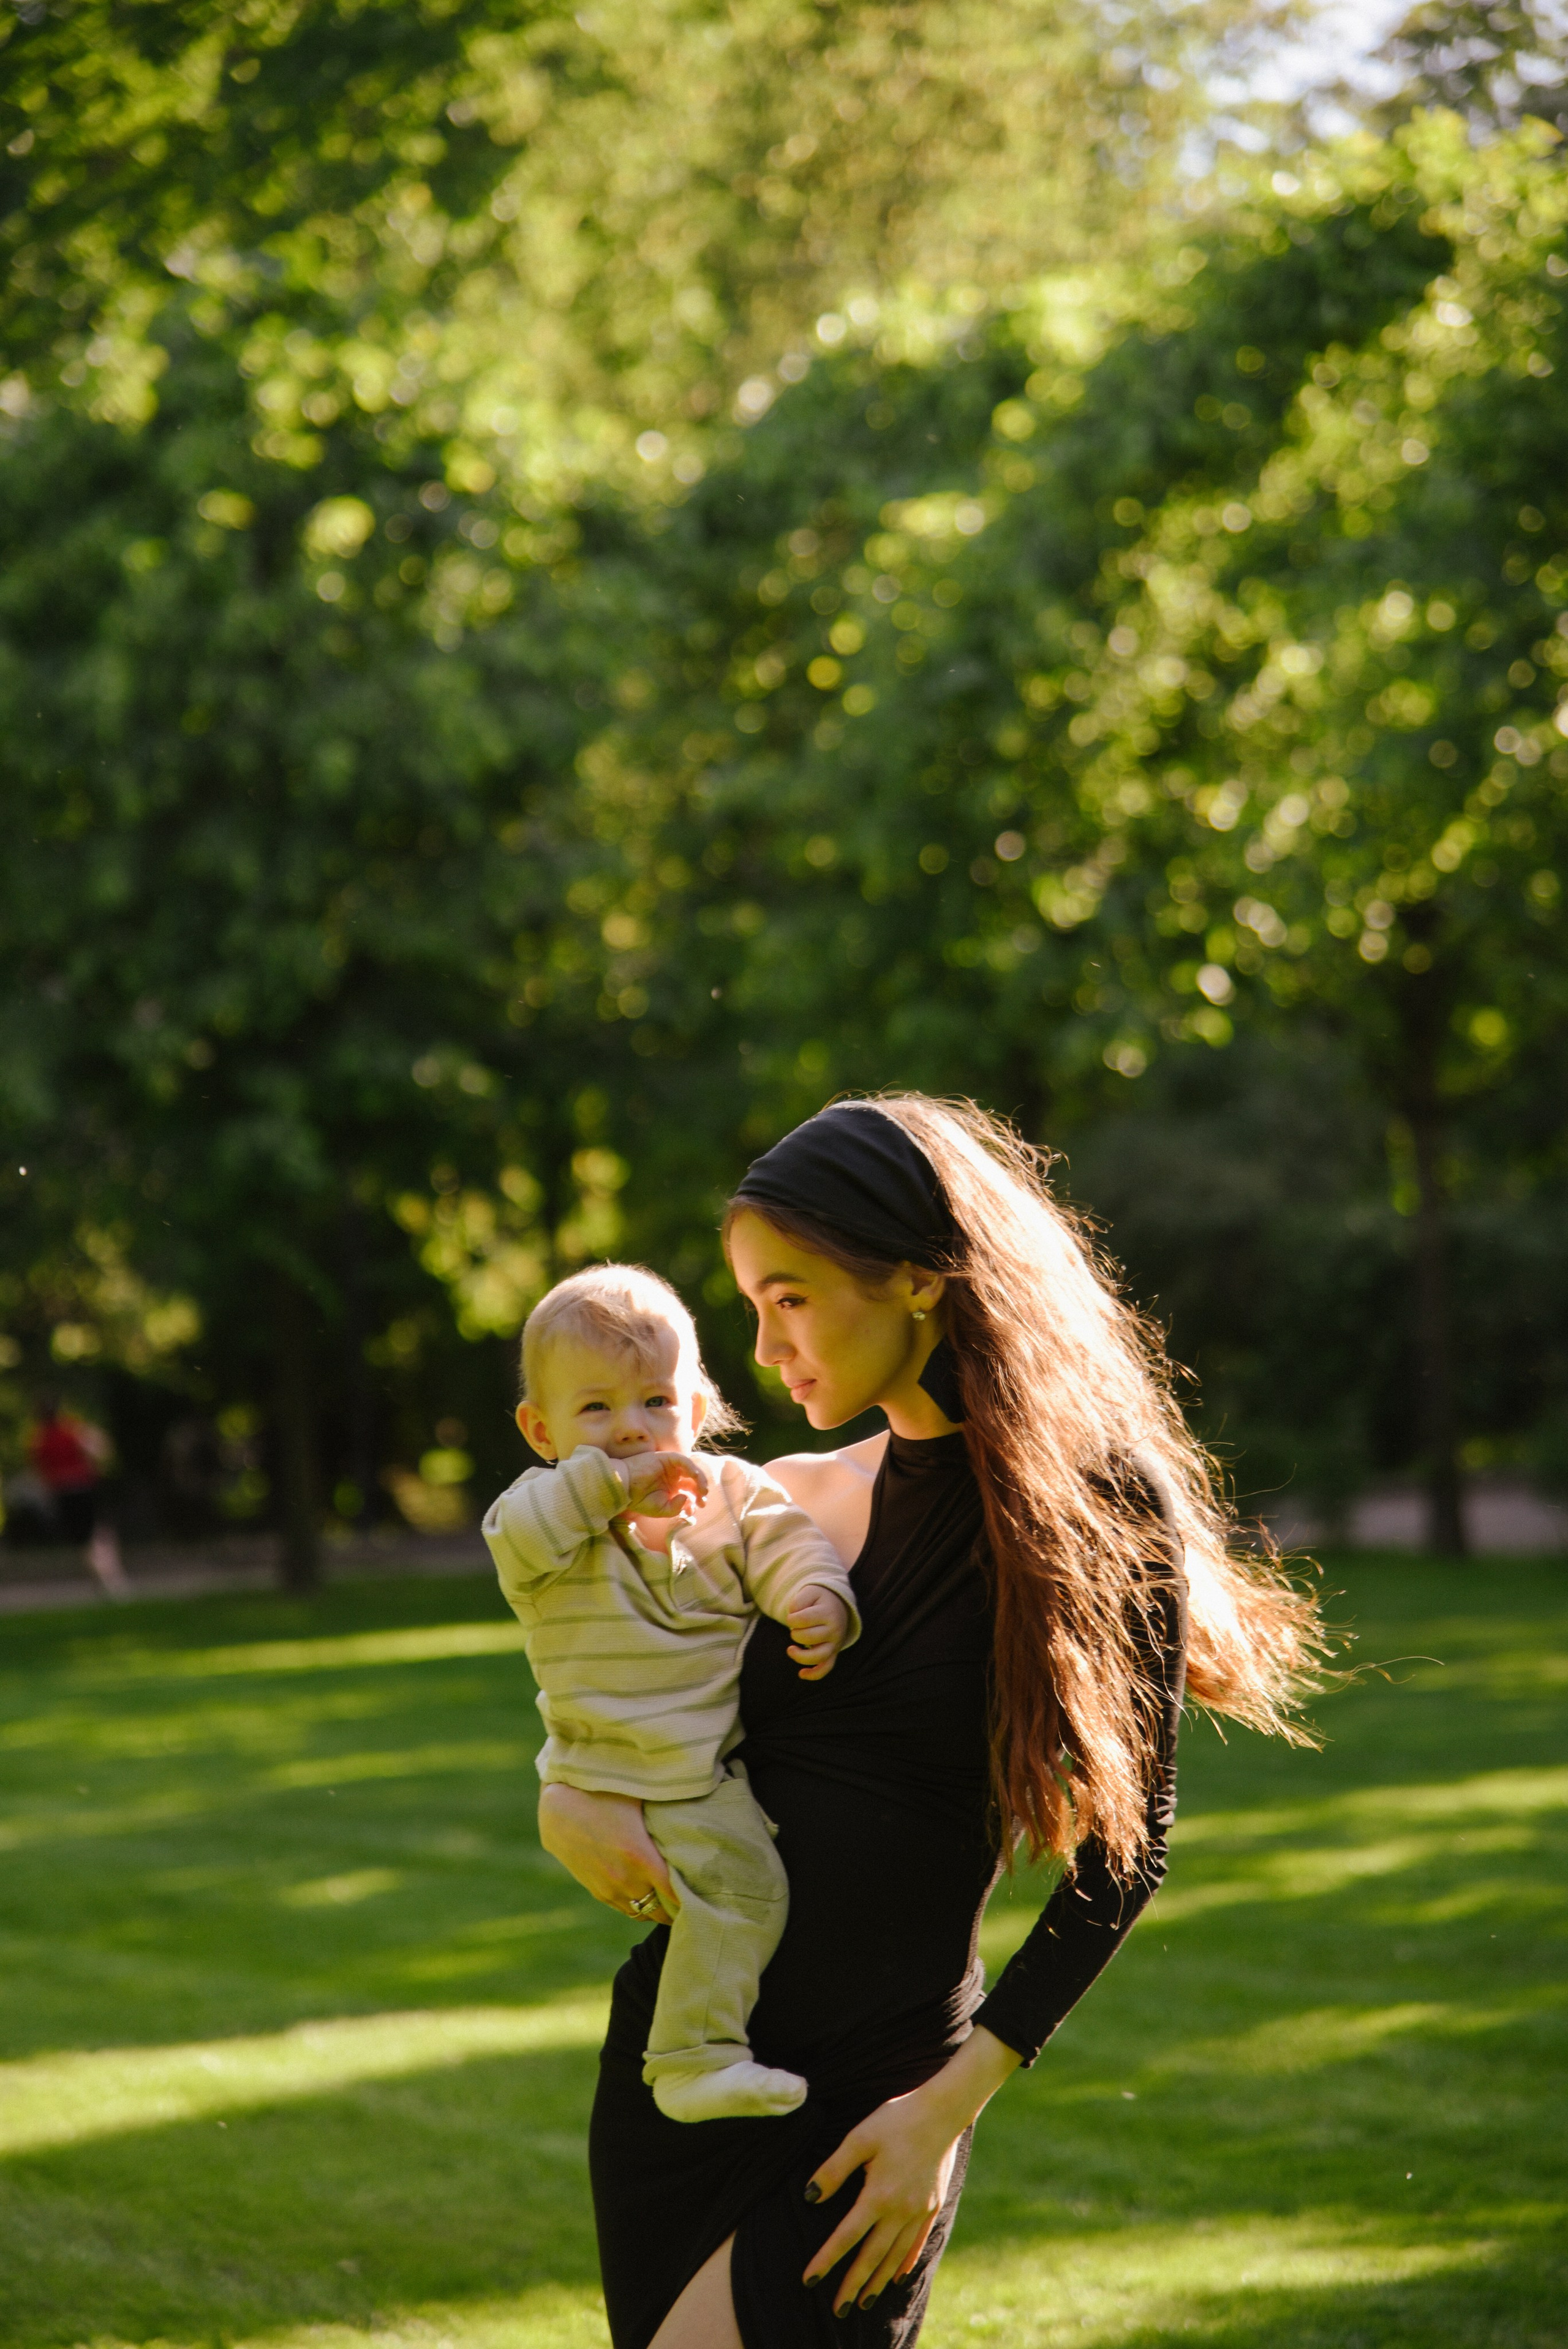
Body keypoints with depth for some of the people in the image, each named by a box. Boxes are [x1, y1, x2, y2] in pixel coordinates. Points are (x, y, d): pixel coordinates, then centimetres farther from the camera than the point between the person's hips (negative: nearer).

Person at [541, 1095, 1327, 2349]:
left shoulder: (1095, 1506, -8)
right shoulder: (788, 1505, 6)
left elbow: (1125, 1844, -6)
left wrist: (954, 2103, -12)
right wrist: (565, 1801, -7)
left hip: (878, 2102, -5)